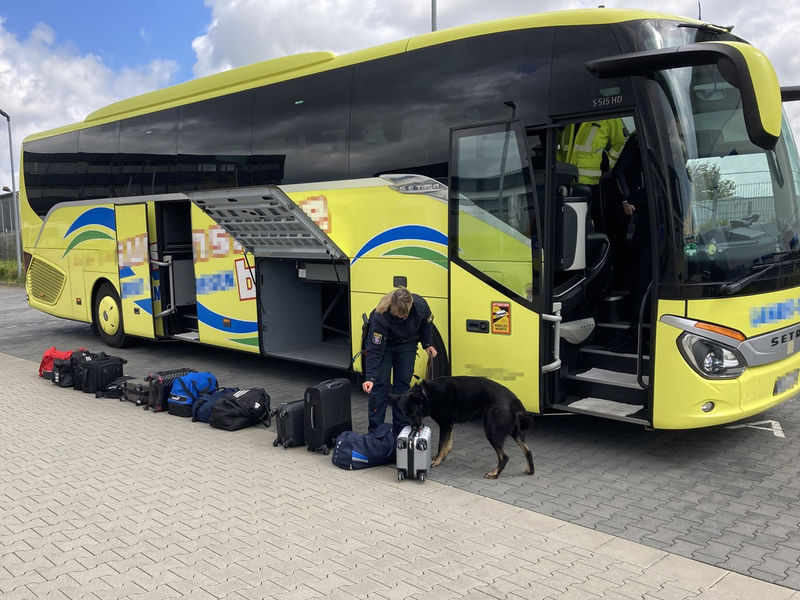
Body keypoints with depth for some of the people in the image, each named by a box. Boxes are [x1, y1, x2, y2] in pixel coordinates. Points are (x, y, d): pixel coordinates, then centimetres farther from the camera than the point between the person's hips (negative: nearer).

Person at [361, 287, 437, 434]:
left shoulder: (420, 305, -30)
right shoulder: (380, 316, -39)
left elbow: (426, 323, -4)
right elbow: (375, 350, -35)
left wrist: (428, 344, -9)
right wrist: (370, 377, -40)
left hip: (407, 345, 3)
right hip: (383, 344, -3)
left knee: (403, 385, 2)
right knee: (380, 384, -6)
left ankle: (401, 430, 12)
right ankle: (375, 430, 5)